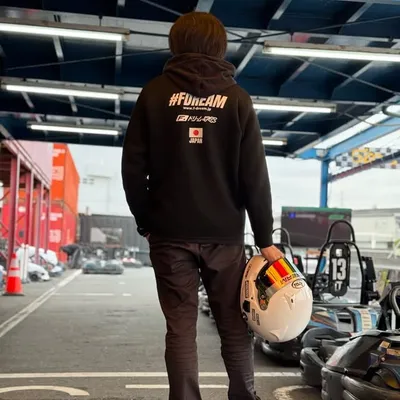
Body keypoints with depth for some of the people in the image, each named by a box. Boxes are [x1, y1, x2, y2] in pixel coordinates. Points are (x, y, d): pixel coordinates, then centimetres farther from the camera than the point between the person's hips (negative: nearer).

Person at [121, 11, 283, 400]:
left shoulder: (155, 93, 2)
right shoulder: (237, 98, 2)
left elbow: (133, 166, 0)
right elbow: (255, 176, -2)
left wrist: (145, 222, 11)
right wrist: (265, 238, 2)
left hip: (170, 232, 0)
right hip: (224, 232, 1)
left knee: (180, 328, 5)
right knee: (234, 325, 11)